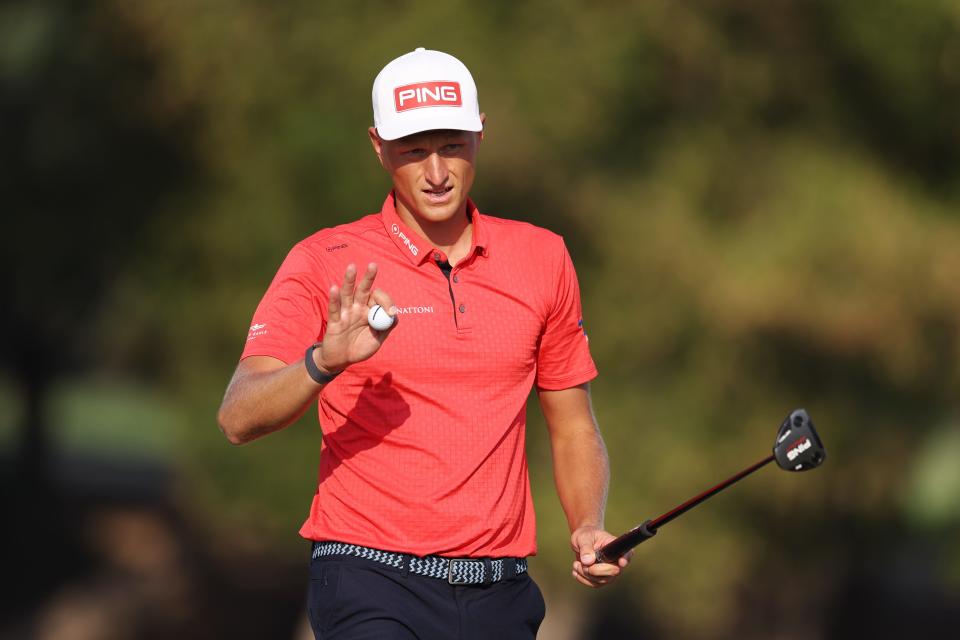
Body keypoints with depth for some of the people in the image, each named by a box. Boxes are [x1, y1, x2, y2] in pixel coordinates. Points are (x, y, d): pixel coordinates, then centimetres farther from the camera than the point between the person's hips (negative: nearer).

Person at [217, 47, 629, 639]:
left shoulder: (543, 258, 10)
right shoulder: (326, 263, 0)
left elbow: (573, 429, 19)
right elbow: (238, 419, -10)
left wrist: (588, 528, 0)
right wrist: (324, 363, -28)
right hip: (371, 584, -4)